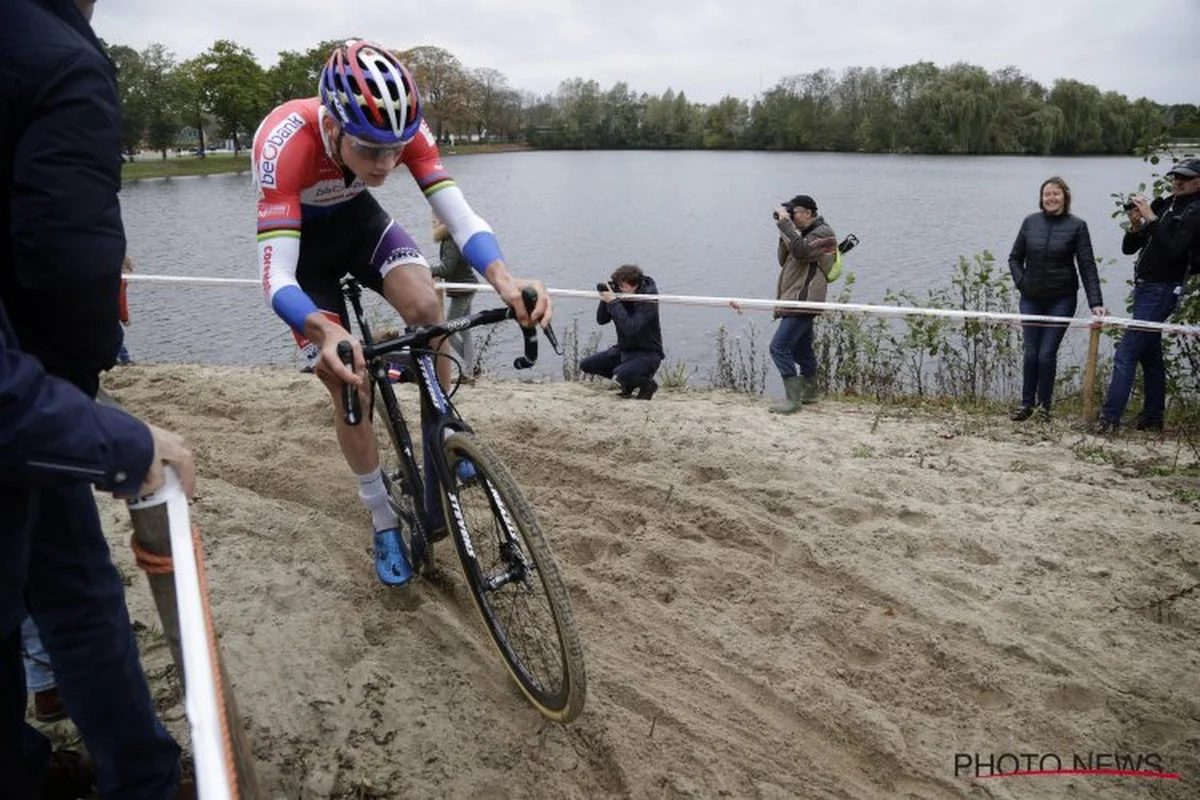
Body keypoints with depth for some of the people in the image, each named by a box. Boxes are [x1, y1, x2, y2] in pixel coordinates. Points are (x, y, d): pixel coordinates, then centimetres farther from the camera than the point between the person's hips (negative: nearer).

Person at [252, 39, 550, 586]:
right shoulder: (286, 145, -40)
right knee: (349, 387, -9)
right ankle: (384, 524, 11)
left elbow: (460, 217, -34)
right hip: (299, 237, -2)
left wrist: (504, 281, -55)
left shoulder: (400, 127, -30)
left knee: (427, 306, -28)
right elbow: (276, 278, -43)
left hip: (356, 217, 3)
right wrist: (327, 334, -64)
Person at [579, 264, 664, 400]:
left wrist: (614, 302, -32)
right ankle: (628, 382, 12)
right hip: (623, 349, 8)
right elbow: (601, 320, 2)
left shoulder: (647, 300, -22)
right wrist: (605, 300, -15)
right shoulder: (619, 295, -3)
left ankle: (648, 383, 0)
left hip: (647, 353, -8)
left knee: (620, 374, -34)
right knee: (586, 365, 0)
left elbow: (629, 328, -34)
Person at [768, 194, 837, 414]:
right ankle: (808, 392, 29)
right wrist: (784, 232, 6)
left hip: (802, 303, -10)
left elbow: (801, 250, -28)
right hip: (795, 303, 10)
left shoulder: (823, 233, -9)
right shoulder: (806, 234, 21)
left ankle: (793, 398, -16)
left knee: (779, 347, -16)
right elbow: (783, 260, 17)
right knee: (801, 350, 18)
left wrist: (785, 223, -22)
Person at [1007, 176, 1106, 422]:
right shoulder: (1030, 222, 3)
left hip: (1061, 300, -2)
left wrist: (1095, 303, -14)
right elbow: (1015, 257, 13)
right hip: (1031, 299, 2)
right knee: (1031, 353, 5)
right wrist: (1020, 282, -2)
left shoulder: (1076, 226, -4)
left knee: (1047, 354, -3)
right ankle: (1026, 404, 18)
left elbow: (1087, 265, -7)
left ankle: (1044, 405, 15)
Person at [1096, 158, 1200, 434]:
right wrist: (1136, 227, -8)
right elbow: (1128, 248, 11)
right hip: (1145, 287, 8)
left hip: (1162, 290, -8)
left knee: (1125, 354, -13)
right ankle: (1153, 417, 24)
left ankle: (1109, 419, -11)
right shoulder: (1163, 205, 12)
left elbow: (1173, 250, -22)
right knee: (1150, 355, 14)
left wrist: (1151, 219, -20)